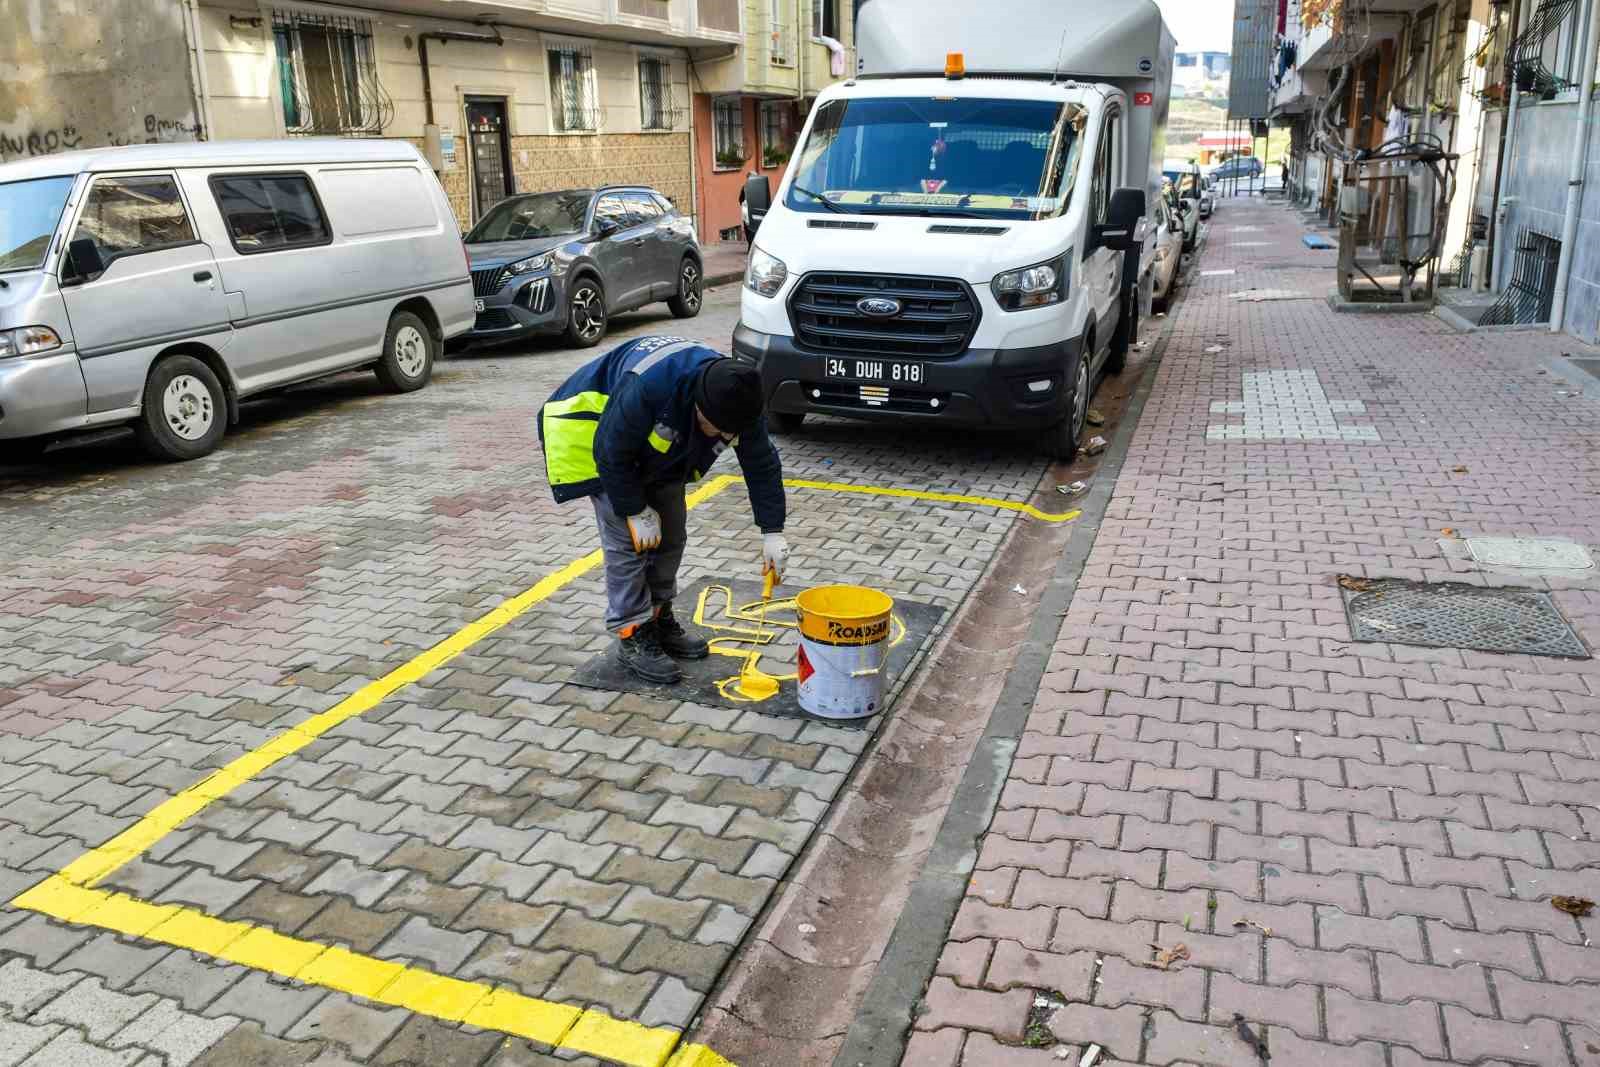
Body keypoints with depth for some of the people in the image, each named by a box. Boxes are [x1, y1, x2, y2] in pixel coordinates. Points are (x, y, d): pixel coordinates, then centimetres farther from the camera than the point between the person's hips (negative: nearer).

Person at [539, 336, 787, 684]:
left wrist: (772, 534, -12)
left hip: (660, 450, 6)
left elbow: (762, 464, -11)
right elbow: (612, 454, -30)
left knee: (671, 536, 6)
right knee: (627, 539, -12)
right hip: (596, 437, -6)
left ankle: (659, 619, 23)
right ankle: (633, 636, -2)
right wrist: (637, 512, -22)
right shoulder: (646, 386, -43)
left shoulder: (736, 397, -22)